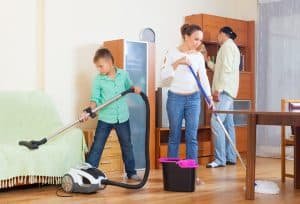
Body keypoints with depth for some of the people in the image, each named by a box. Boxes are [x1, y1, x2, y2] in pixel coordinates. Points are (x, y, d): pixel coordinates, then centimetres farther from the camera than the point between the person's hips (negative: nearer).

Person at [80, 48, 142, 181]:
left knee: (127, 146, 14)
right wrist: (88, 110, -23)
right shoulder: (98, 79, -7)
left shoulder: (123, 74, -2)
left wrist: (135, 88, -7)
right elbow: (95, 99, -7)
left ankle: (131, 172, 28)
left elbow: (128, 87, 15)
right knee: (97, 147, -1)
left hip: (122, 118, 2)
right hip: (105, 118, -2)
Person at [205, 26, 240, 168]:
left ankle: (220, 159, -18)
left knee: (216, 122, -16)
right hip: (228, 91, 11)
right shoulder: (231, 47, 24)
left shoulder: (227, 45, -7)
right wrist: (208, 61, 31)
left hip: (224, 90, -11)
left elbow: (227, 69, -19)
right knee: (228, 124, 9)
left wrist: (218, 89, -21)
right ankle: (230, 158, 11)